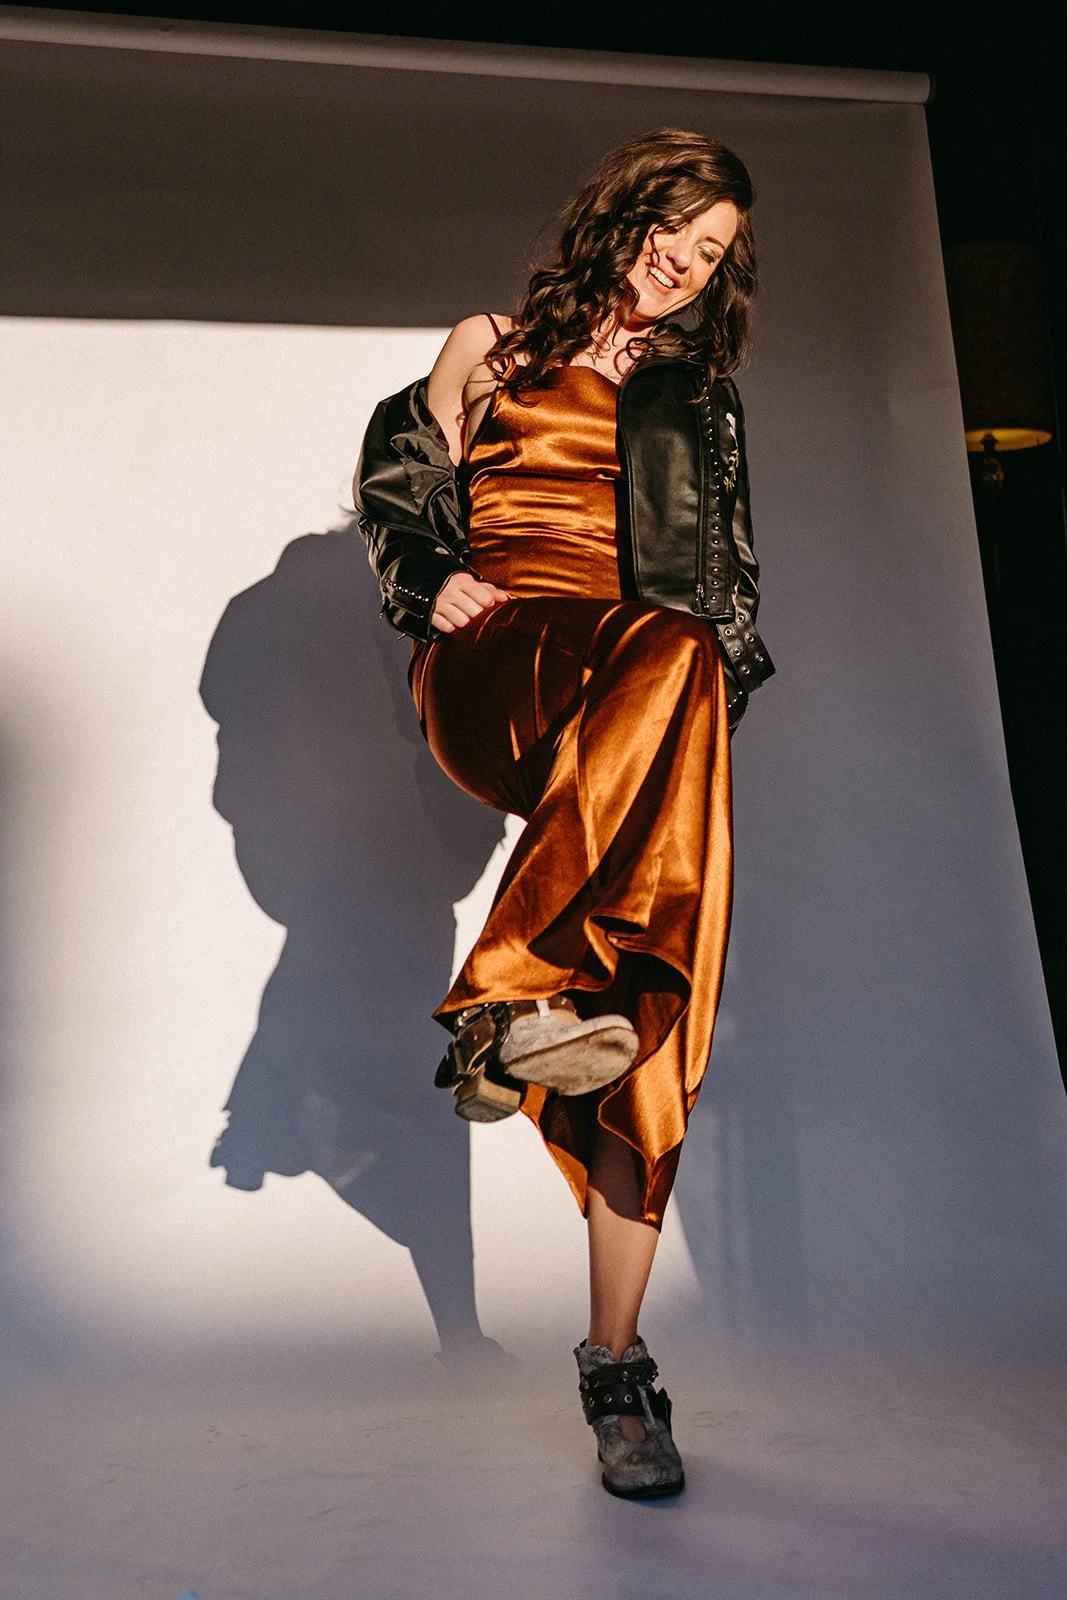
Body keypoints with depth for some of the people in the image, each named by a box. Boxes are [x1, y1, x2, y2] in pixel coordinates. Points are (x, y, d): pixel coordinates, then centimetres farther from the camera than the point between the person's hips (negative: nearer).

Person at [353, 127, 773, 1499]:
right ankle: (517, 995, -39)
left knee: (648, 1018, -16)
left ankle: (616, 1361, -8)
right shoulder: (491, 348, 23)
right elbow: (398, 484, 21)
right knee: (667, 647, -38)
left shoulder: (703, 403, 28)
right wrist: (436, 584, 2)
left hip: (647, 709, 2)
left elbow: (729, 586, 27)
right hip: (493, 667, -2)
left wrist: (722, 679, 8)